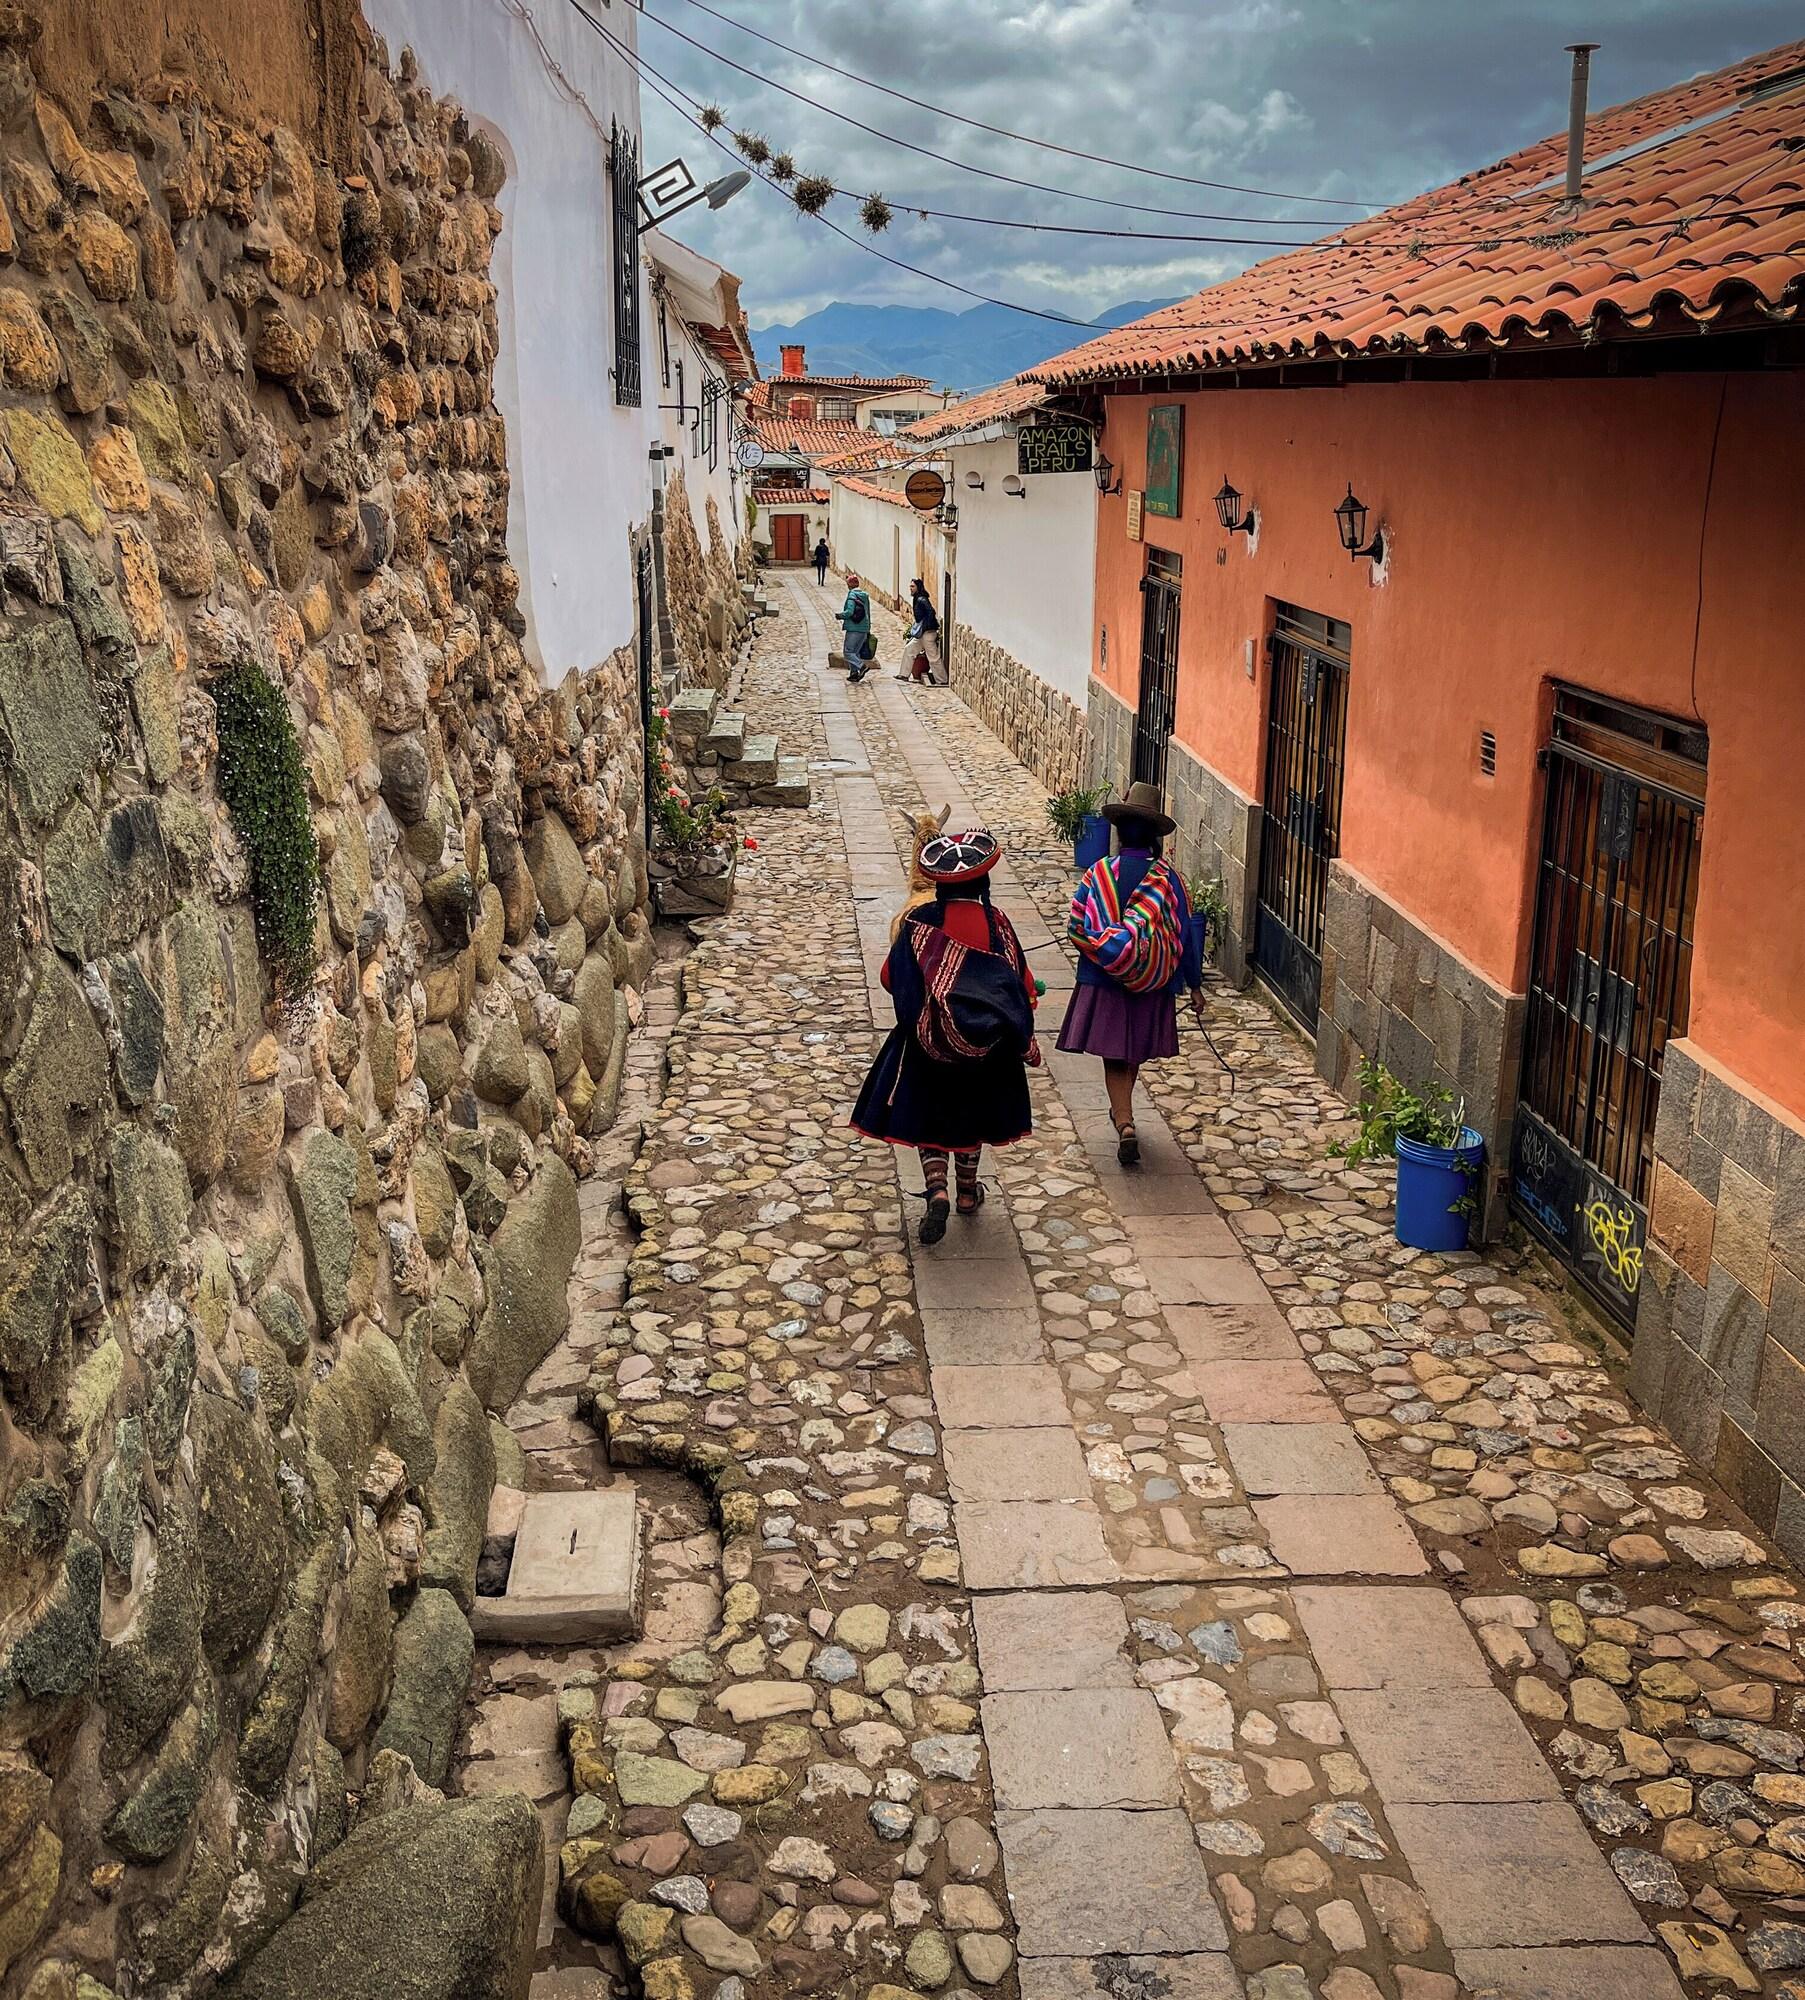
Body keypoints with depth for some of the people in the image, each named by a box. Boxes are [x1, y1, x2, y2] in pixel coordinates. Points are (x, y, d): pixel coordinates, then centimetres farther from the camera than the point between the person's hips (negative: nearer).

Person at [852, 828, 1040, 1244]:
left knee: (927, 1115, 10)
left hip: (927, 1038, -1)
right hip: (982, 1043, 2)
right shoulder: (995, 923, -9)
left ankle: (936, 1189, -11)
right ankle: (968, 1191, 34)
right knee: (971, 1113, 21)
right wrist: (1025, 1041, 4)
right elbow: (1021, 983, -6)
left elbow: (892, 978, -5)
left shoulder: (920, 921, -11)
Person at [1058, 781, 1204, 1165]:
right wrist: (1194, 985, 4)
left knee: (1114, 1057, 5)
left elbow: (1077, 928, -6)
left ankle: (1125, 1125, -12)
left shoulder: (1098, 874, -10)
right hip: (1151, 985, 2)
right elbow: (1185, 933, -4)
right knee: (1134, 1053, 22)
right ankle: (1122, 1112, 40)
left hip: (1103, 983, -2)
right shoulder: (1168, 878, -8)